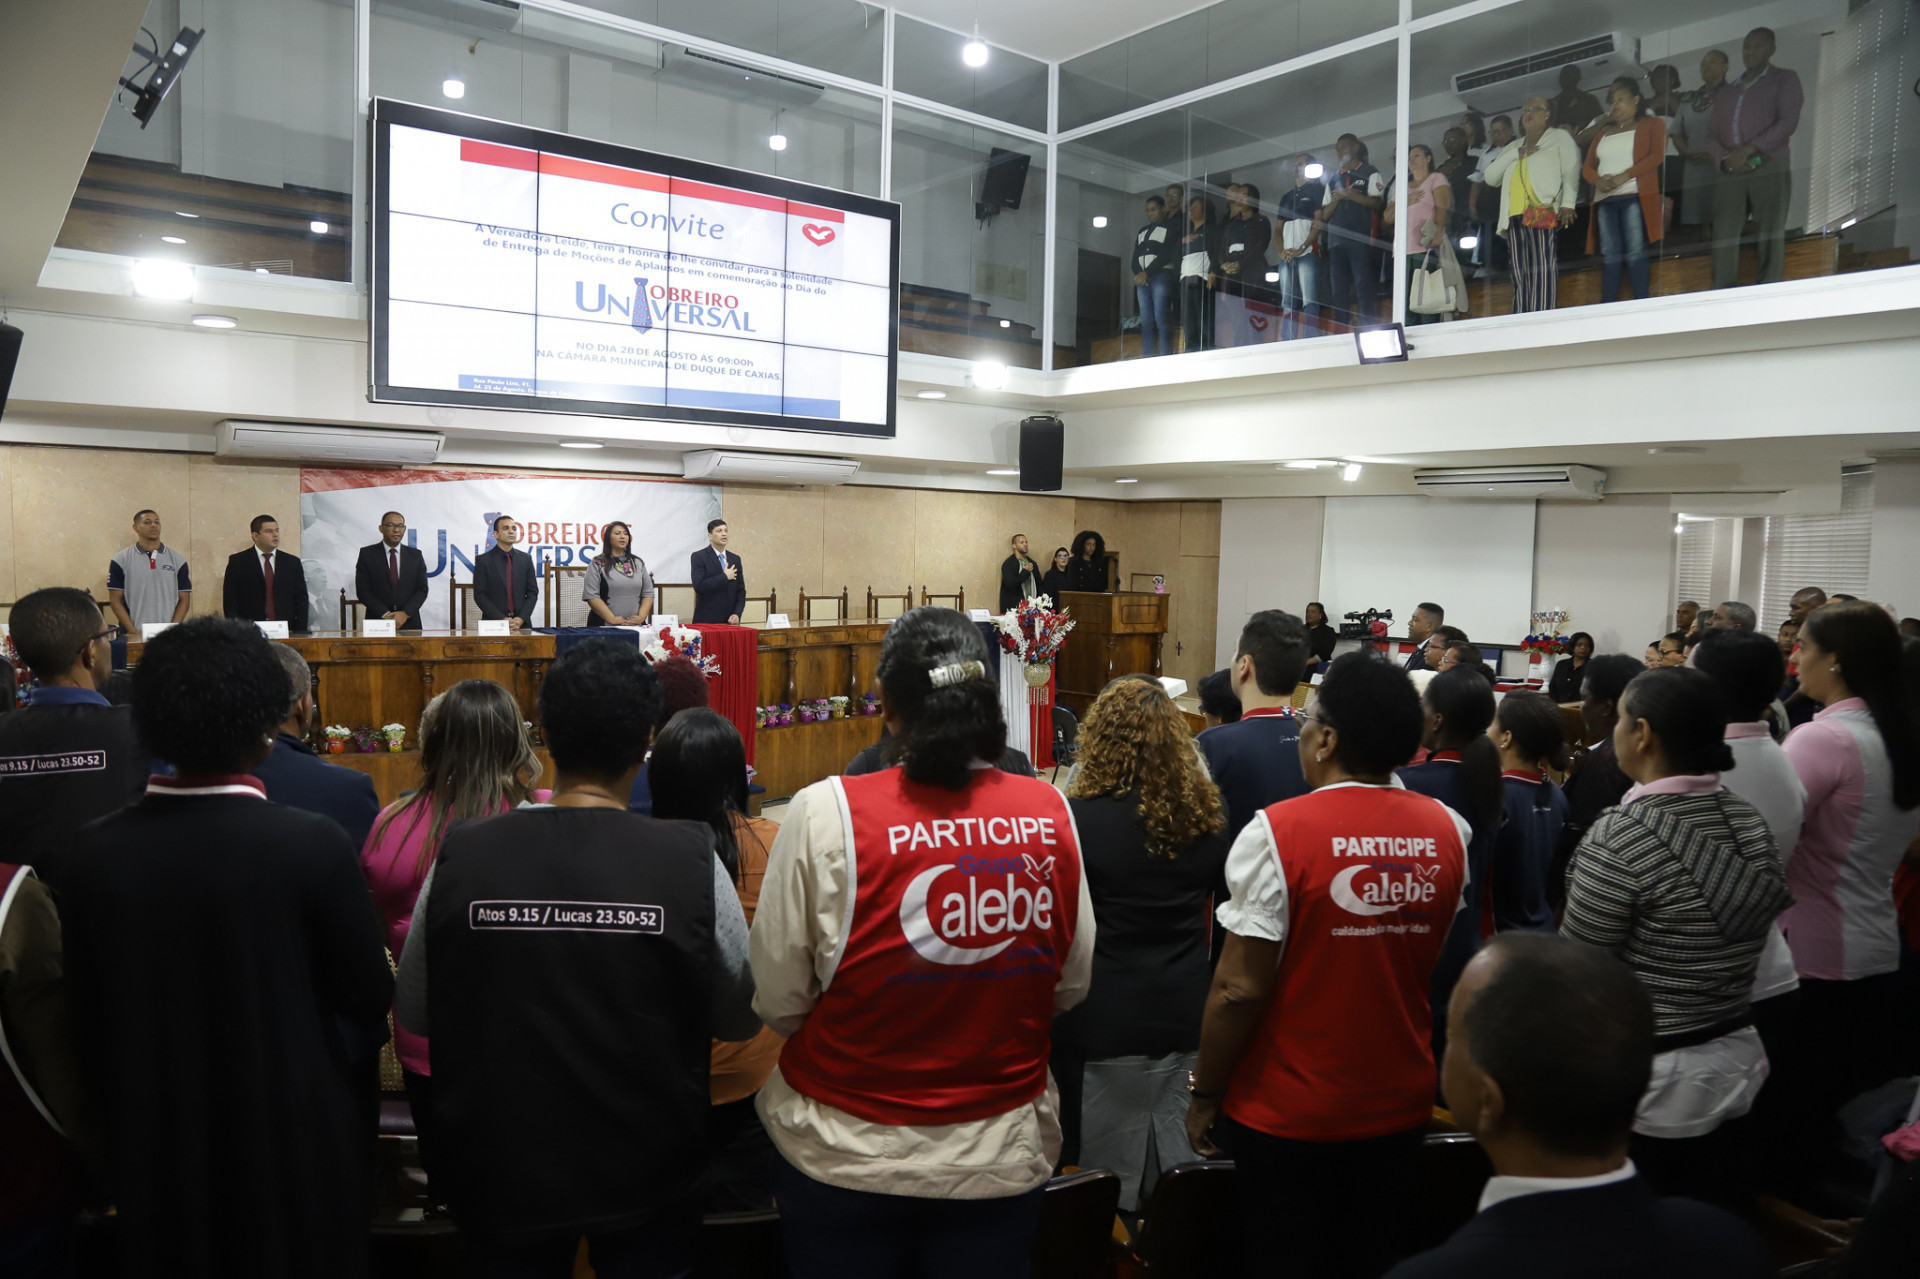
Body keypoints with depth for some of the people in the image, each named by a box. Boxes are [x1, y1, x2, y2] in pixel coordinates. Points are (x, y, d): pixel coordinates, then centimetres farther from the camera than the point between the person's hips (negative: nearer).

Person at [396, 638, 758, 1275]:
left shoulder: (460, 857, -17)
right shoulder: (691, 862, -21)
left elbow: (413, 1015, -2)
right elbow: (742, 1019, -8)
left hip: (500, 1173, 1)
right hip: (647, 1175, -1)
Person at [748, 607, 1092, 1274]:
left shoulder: (825, 812, -19)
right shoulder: (1049, 813, -10)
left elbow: (778, 1002, -12)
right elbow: (1070, 985, 1)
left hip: (846, 1154, -1)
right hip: (1003, 1155, 2)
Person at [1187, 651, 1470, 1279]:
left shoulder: (1278, 833, -21)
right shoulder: (1447, 829, -5)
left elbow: (1241, 989, -19)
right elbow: (1436, 960, 9)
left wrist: (1205, 1096, -9)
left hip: (1286, 1114, -4)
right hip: (1400, 1108, 5)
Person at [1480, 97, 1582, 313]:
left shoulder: (1558, 137, 15)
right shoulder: (1513, 146, 30)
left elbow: (1571, 169, 2)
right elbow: (1490, 177, 18)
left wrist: (1568, 203, -12)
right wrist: (1516, 154, 6)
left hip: (1543, 211, -5)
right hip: (1515, 215, 5)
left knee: (1543, 268, -15)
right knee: (1520, 273, -2)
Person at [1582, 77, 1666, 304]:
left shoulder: (1652, 124, 12)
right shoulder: (1602, 133, 26)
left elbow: (1657, 156, -3)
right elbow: (1588, 167, 18)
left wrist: (1624, 176, -15)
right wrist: (1598, 180, -6)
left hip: (1634, 196, -4)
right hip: (1605, 199, 4)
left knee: (1636, 254, -13)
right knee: (1610, 257, -3)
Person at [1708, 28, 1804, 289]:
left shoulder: (1784, 79, 12)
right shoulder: (1727, 92, 25)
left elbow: (1788, 121, -3)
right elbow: (1711, 135, 17)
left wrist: (1748, 150, -12)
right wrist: (1725, 157, -5)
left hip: (1770, 168, -3)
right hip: (1730, 172, 4)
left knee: (1769, 239, -7)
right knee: (1724, 238, -10)